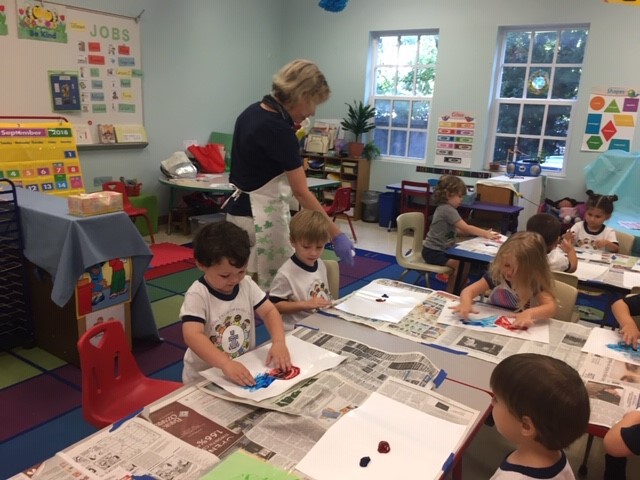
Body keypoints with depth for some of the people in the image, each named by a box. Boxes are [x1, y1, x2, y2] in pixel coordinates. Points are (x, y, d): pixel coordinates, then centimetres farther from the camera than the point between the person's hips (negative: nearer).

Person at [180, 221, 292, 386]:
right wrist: (226, 364, -40)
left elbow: (269, 311, -1)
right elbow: (192, 336, -28)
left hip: (245, 369, 4)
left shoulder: (247, 284, -1)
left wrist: (279, 342, -19)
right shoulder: (197, 295, -17)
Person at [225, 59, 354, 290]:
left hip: (241, 209, 9)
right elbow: (301, 193, -21)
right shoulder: (278, 129, -20)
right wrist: (335, 234, -18)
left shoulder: (252, 112, 6)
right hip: (262, 216, -9)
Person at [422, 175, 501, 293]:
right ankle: (449, 295, -7)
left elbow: (459, 230, 10)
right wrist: (486, 234, -11)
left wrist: (484, 232, 3)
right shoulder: (447, 209, -20)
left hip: (441, 249, 10)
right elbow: (466, 228, -19)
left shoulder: (445, 208, 11)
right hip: (434, 252, -10)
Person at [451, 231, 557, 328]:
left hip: (518, 330, -1)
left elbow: (552, 307, -24)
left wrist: (529, 313, -43)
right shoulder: (495, 274, -7)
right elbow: (469, 290, -11)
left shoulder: (535, 283, -12)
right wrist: (466, 302, -33)